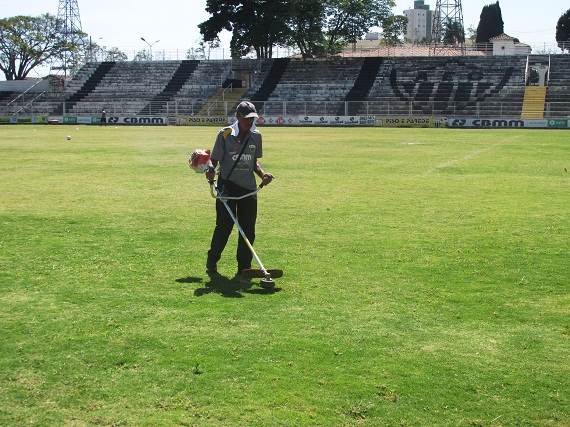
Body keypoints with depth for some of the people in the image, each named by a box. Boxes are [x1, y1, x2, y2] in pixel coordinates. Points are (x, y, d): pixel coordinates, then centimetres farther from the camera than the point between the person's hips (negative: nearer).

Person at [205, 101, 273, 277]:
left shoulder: (256, 136, 8)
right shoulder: (225, 134, -5)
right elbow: (215, 160, -2)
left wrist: (263, 174, 2)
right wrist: (210, 171, -22)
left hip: (248, 188, 4)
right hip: (227, 186, -4)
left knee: (248, 229, 4)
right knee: (224, 226, -3)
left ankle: (244, 268, 15)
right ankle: (211, 262, 18)